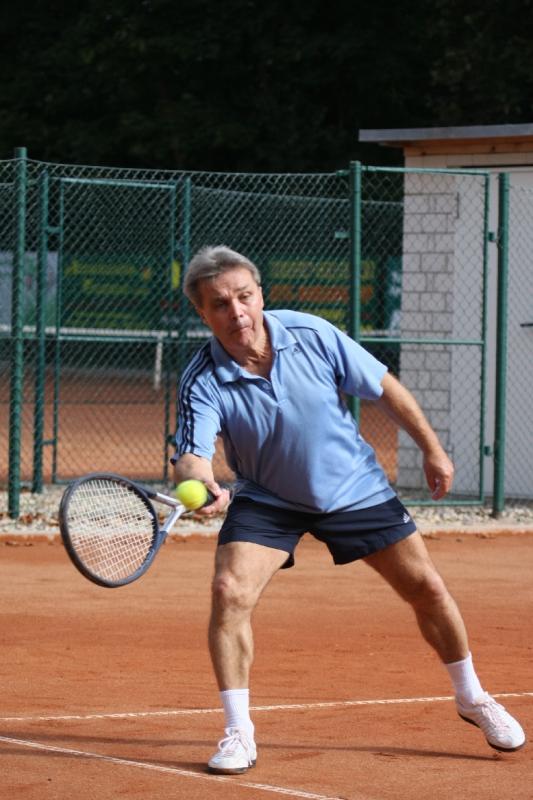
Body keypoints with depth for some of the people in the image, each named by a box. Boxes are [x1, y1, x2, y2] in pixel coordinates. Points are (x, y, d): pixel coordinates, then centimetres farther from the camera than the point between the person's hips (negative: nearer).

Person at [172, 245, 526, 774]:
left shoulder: (312, 335, -20)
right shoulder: (203, 381, -23)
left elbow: (384, 388, -6)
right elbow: (190, 455, -34)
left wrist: (431, 448, 0)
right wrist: (201, 483, -58)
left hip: (355, 488, 1)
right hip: (267, 501, -1)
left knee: (426, 590, 5)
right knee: (229, 592, -22)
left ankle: (472, 698, 30)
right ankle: (238, 734, -11)